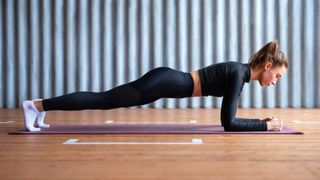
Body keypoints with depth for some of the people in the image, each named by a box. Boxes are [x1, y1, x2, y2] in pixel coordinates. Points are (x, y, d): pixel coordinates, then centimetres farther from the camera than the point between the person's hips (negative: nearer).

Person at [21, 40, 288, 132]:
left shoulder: (240, 72, 11)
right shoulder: (239, 73, -15)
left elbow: (230, 116, 20)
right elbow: (228, 122, -18)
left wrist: (260, 121, 15)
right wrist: (265, 125, -11)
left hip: (166, 81, 8)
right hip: (165, 83, -8)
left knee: (104, 101, 12)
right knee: (103, 100, -5)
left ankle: (42, 107, 20)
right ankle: (38, 105, 0)